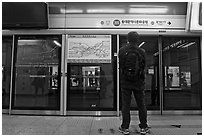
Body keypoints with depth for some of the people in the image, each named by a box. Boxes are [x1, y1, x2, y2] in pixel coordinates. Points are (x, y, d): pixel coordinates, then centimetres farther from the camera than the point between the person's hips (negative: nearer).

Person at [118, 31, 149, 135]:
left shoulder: (122, 50, -6)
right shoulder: (142, 51, -6)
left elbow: (120, 66, 2)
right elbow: (143, 67, 2)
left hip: (125, 82, 0)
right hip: (139, 82, 1)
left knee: (125, 105, 7)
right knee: (141, 105, 12)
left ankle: (125, 128, 13)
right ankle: (143, 127, 20)